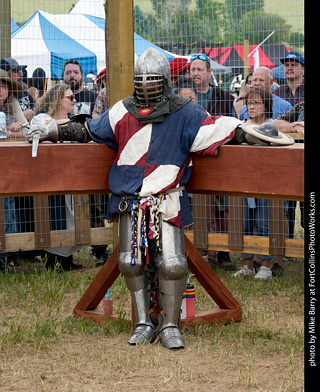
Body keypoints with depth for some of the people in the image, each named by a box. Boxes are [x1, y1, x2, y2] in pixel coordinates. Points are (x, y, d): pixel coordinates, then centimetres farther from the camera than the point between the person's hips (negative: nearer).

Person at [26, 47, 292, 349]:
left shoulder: (184, 113, 0)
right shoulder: (122, 112, 9)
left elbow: (220, 129, 2)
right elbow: (87, 130, 20)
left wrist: (251, 136, -5)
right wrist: (52, 132, 18)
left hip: (168, 202, -3)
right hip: (130, 200, 3)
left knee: (172, 264, -9)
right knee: (131, 263, 1)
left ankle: (170, 326, 6)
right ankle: (144, 324, 14)